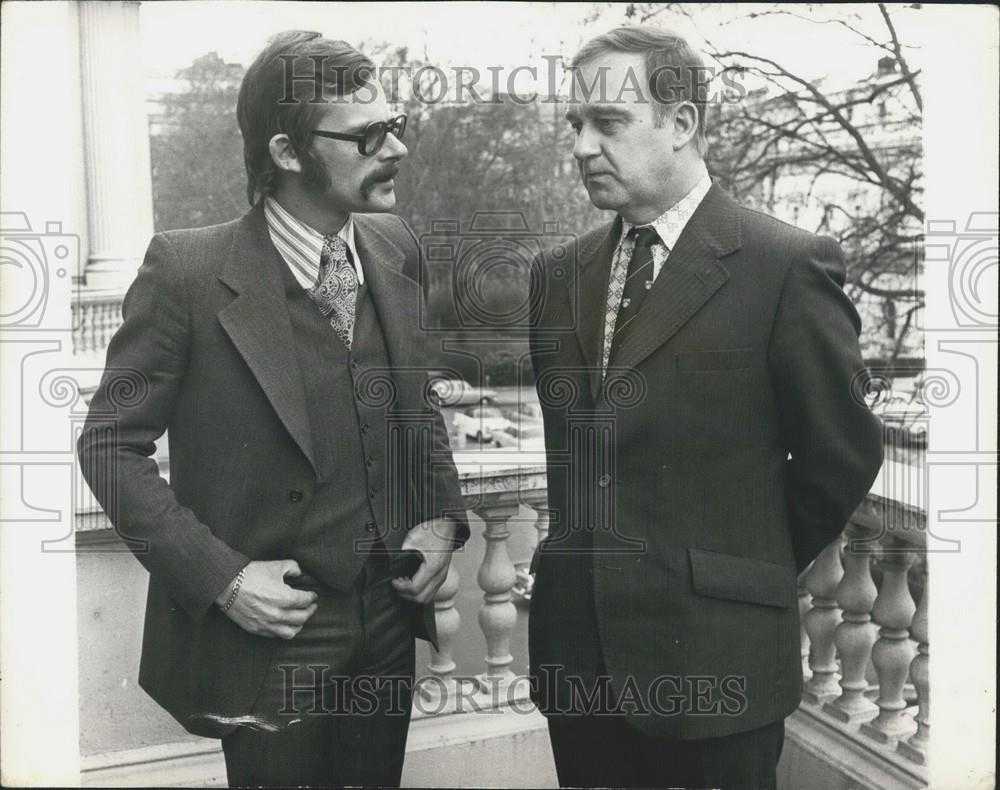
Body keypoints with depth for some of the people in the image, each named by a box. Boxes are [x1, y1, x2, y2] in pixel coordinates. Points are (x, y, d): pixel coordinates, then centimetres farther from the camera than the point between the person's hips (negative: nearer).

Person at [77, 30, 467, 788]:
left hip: (390, 614, 5)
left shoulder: (395, 247, 0)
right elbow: (110, 446, -10)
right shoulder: (188, 271, -16)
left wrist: (442, 514, -2)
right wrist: (219, 577, -16)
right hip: (270, 632, -5)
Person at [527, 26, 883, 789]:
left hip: (714, 659, -4)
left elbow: (841, 457, -4)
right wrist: (595, 553, 9)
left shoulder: (787, 266, -10)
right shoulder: (558, 273, 6)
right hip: (575, 649, 5)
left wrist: (750, 571, 6)